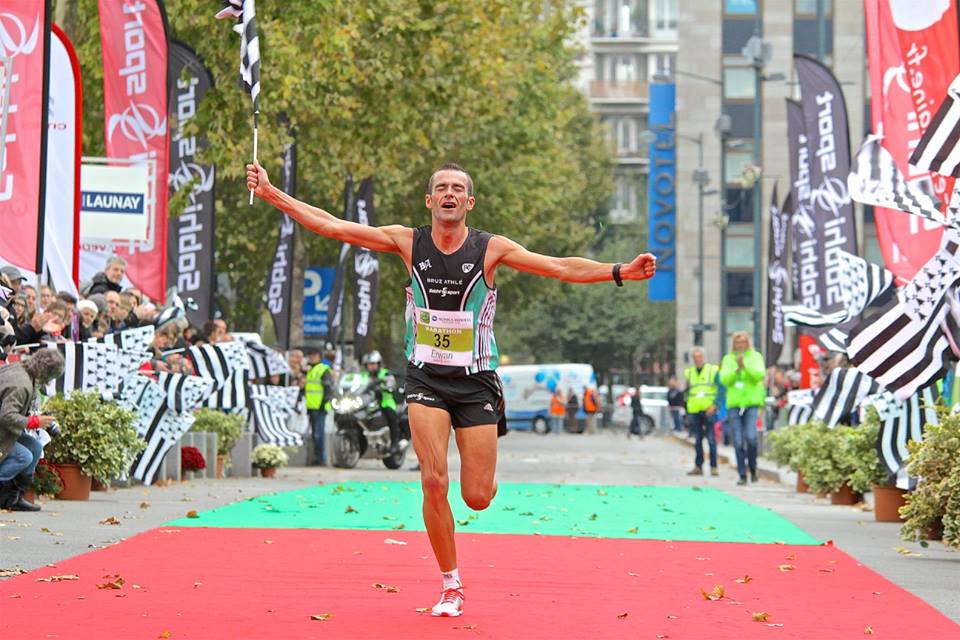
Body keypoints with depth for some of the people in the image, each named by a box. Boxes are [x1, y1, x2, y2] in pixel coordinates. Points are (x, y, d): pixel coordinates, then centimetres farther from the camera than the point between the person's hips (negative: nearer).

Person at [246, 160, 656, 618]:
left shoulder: (490, 248, -6)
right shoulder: (408, 242, -2)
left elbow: (560, 268, -12)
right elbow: (331, 226, -3)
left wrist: (619, 272, -25)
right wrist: (272, 194, -8)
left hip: (476, 380, -1)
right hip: (426, 378, 1)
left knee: (477, 497, -2)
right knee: (434, 482, -13)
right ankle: (450, 586, 5)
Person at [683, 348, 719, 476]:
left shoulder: (713, 370, 3)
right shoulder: (688, 372, 15)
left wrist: (714, 405, -13)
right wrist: (687, 413, 15)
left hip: (709, 411, -4)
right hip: (694, 411, 4)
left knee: (711, 439, -6)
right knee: (697, 440, 6)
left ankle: (713, 467, -3)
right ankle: (698, 466, 10)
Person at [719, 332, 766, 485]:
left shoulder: (755, 357, 6)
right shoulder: (728, 359, 11)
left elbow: (760, 375, -9)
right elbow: (724, 379, -1)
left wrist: (745, 365, -21)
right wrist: (736, 369, -16)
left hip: (752, 403, -2)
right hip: (734, 404, 2)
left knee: (751, 437, -18)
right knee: (738, 442, 0)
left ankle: (753, 468, 2)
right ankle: (742, 475, 6)